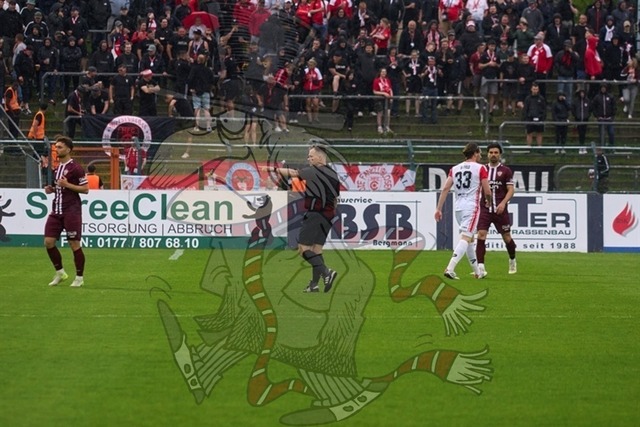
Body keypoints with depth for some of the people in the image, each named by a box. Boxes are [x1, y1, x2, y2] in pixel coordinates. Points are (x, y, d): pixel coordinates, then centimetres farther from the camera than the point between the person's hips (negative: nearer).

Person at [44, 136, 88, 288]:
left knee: (74, 244, -3)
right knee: (49, 242, 0)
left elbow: (85, 189, -10)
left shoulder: (75, 168, -9)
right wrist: (50, 189, 5)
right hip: (56, 210, 7)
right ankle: (60, 272, 16)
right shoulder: (55, 167, 13)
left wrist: (67, 185, -20)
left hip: (71, 211, -7)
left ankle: (79, 277, 8)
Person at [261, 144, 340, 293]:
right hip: (328, 216, 8)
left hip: (315, 213, -8)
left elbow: (293, 173, -9)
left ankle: (326, 272, -21)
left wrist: (274, 169, -1)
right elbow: (336, 199, 18)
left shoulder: (314, 172, -10)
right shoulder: (333, 175, 13)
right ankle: (314, 284, 4)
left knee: (303, 248, -6)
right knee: (316, 249, 9)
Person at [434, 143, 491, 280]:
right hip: (472, 206, -6)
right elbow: (487, 192, -2)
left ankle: (477, 272, 26)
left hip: (458, 207, 6)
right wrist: (488, 201, 21)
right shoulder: (480, 168, -2)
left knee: (470, 239, 18)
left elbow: (445, 189, 4)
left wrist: (439, 209, 5)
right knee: (465, 238, -11)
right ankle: (450, 269, -27)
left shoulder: (455, 169, 11)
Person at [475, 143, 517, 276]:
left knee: (507, 237, 7)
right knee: (481, 235, -14)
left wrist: (503, 203, -18)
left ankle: (512, 261, 34)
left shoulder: (505, 171, 1)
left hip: (500, 210, -2)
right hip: (485, 209, 2)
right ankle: (480, 266, -16)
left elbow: (511, 190, -4)